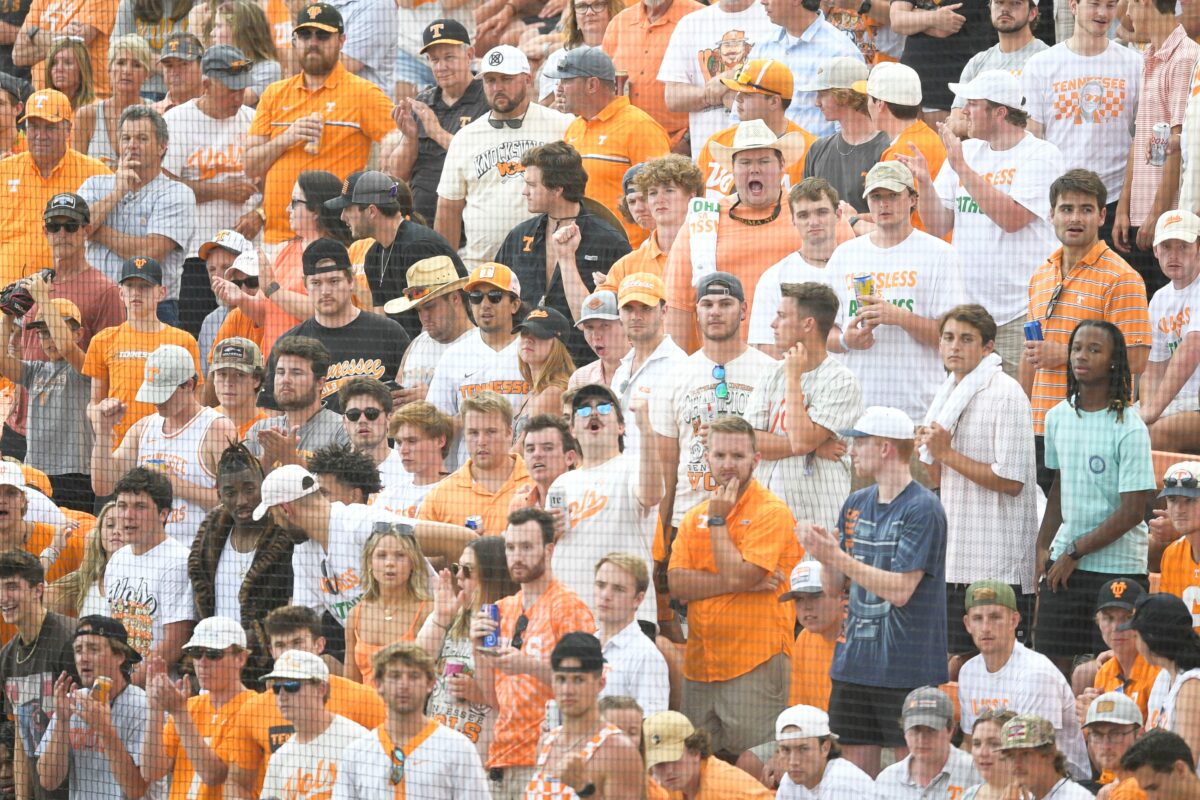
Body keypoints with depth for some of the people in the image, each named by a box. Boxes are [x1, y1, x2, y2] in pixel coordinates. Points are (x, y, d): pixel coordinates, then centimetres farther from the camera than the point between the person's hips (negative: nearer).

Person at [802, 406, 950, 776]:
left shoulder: (922, 509, -11)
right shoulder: (856, 504, 11)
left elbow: (900, 590, -17)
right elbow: (835, 587, 13)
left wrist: (838, 557, -18)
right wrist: (823, 556, -8)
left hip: (906, 667, -7)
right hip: (855, 661, 7)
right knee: (857, 765, 8)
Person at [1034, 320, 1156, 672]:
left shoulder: (1129, 429, -12)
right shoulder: (1057, 417, 7)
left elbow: (1132, 511, -14)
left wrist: (1075, 553, -10)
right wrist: (1042, 547, 11)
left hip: (1118, 567, -6)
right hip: (1064, 564, 6)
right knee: (1049, 663, 2)